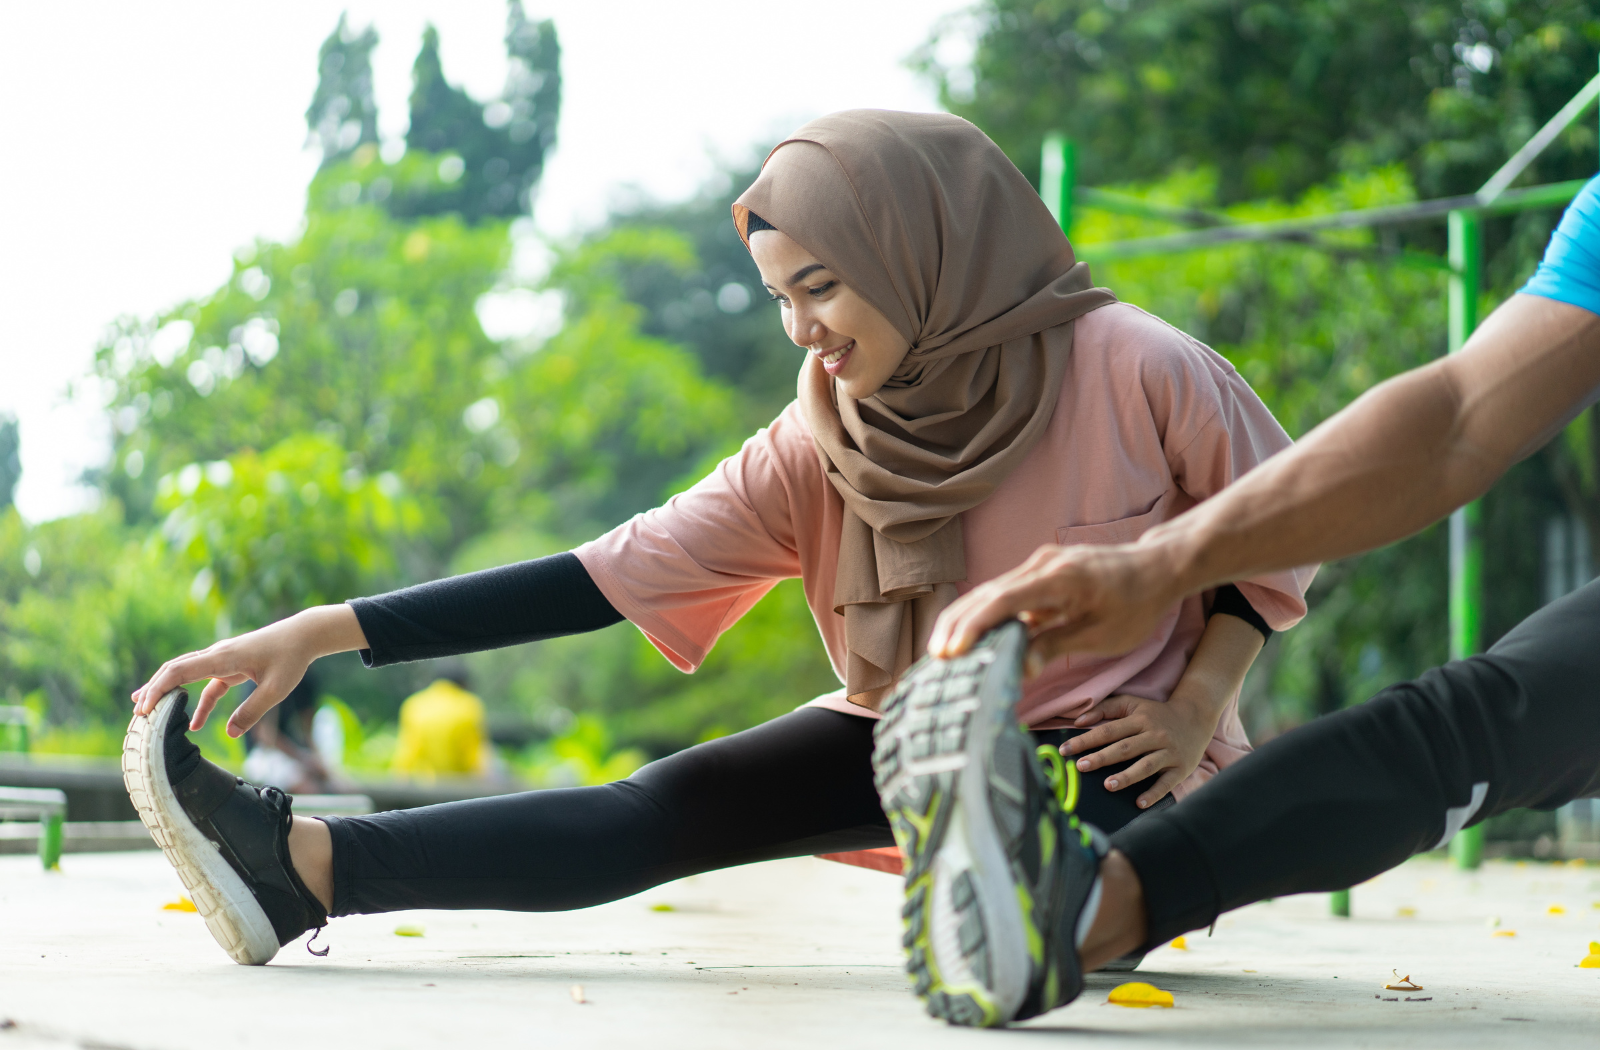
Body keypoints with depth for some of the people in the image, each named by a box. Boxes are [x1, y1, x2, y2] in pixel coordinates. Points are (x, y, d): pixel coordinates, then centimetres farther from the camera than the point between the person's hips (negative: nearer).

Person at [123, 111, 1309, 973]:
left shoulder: (1133, 368, -18)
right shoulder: (815, 455, -8)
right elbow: (610, 576, -13)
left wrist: (1195, 708, -14)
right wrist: (321, 633, -20)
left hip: (1118, 763, -3)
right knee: (675, 804, -17)